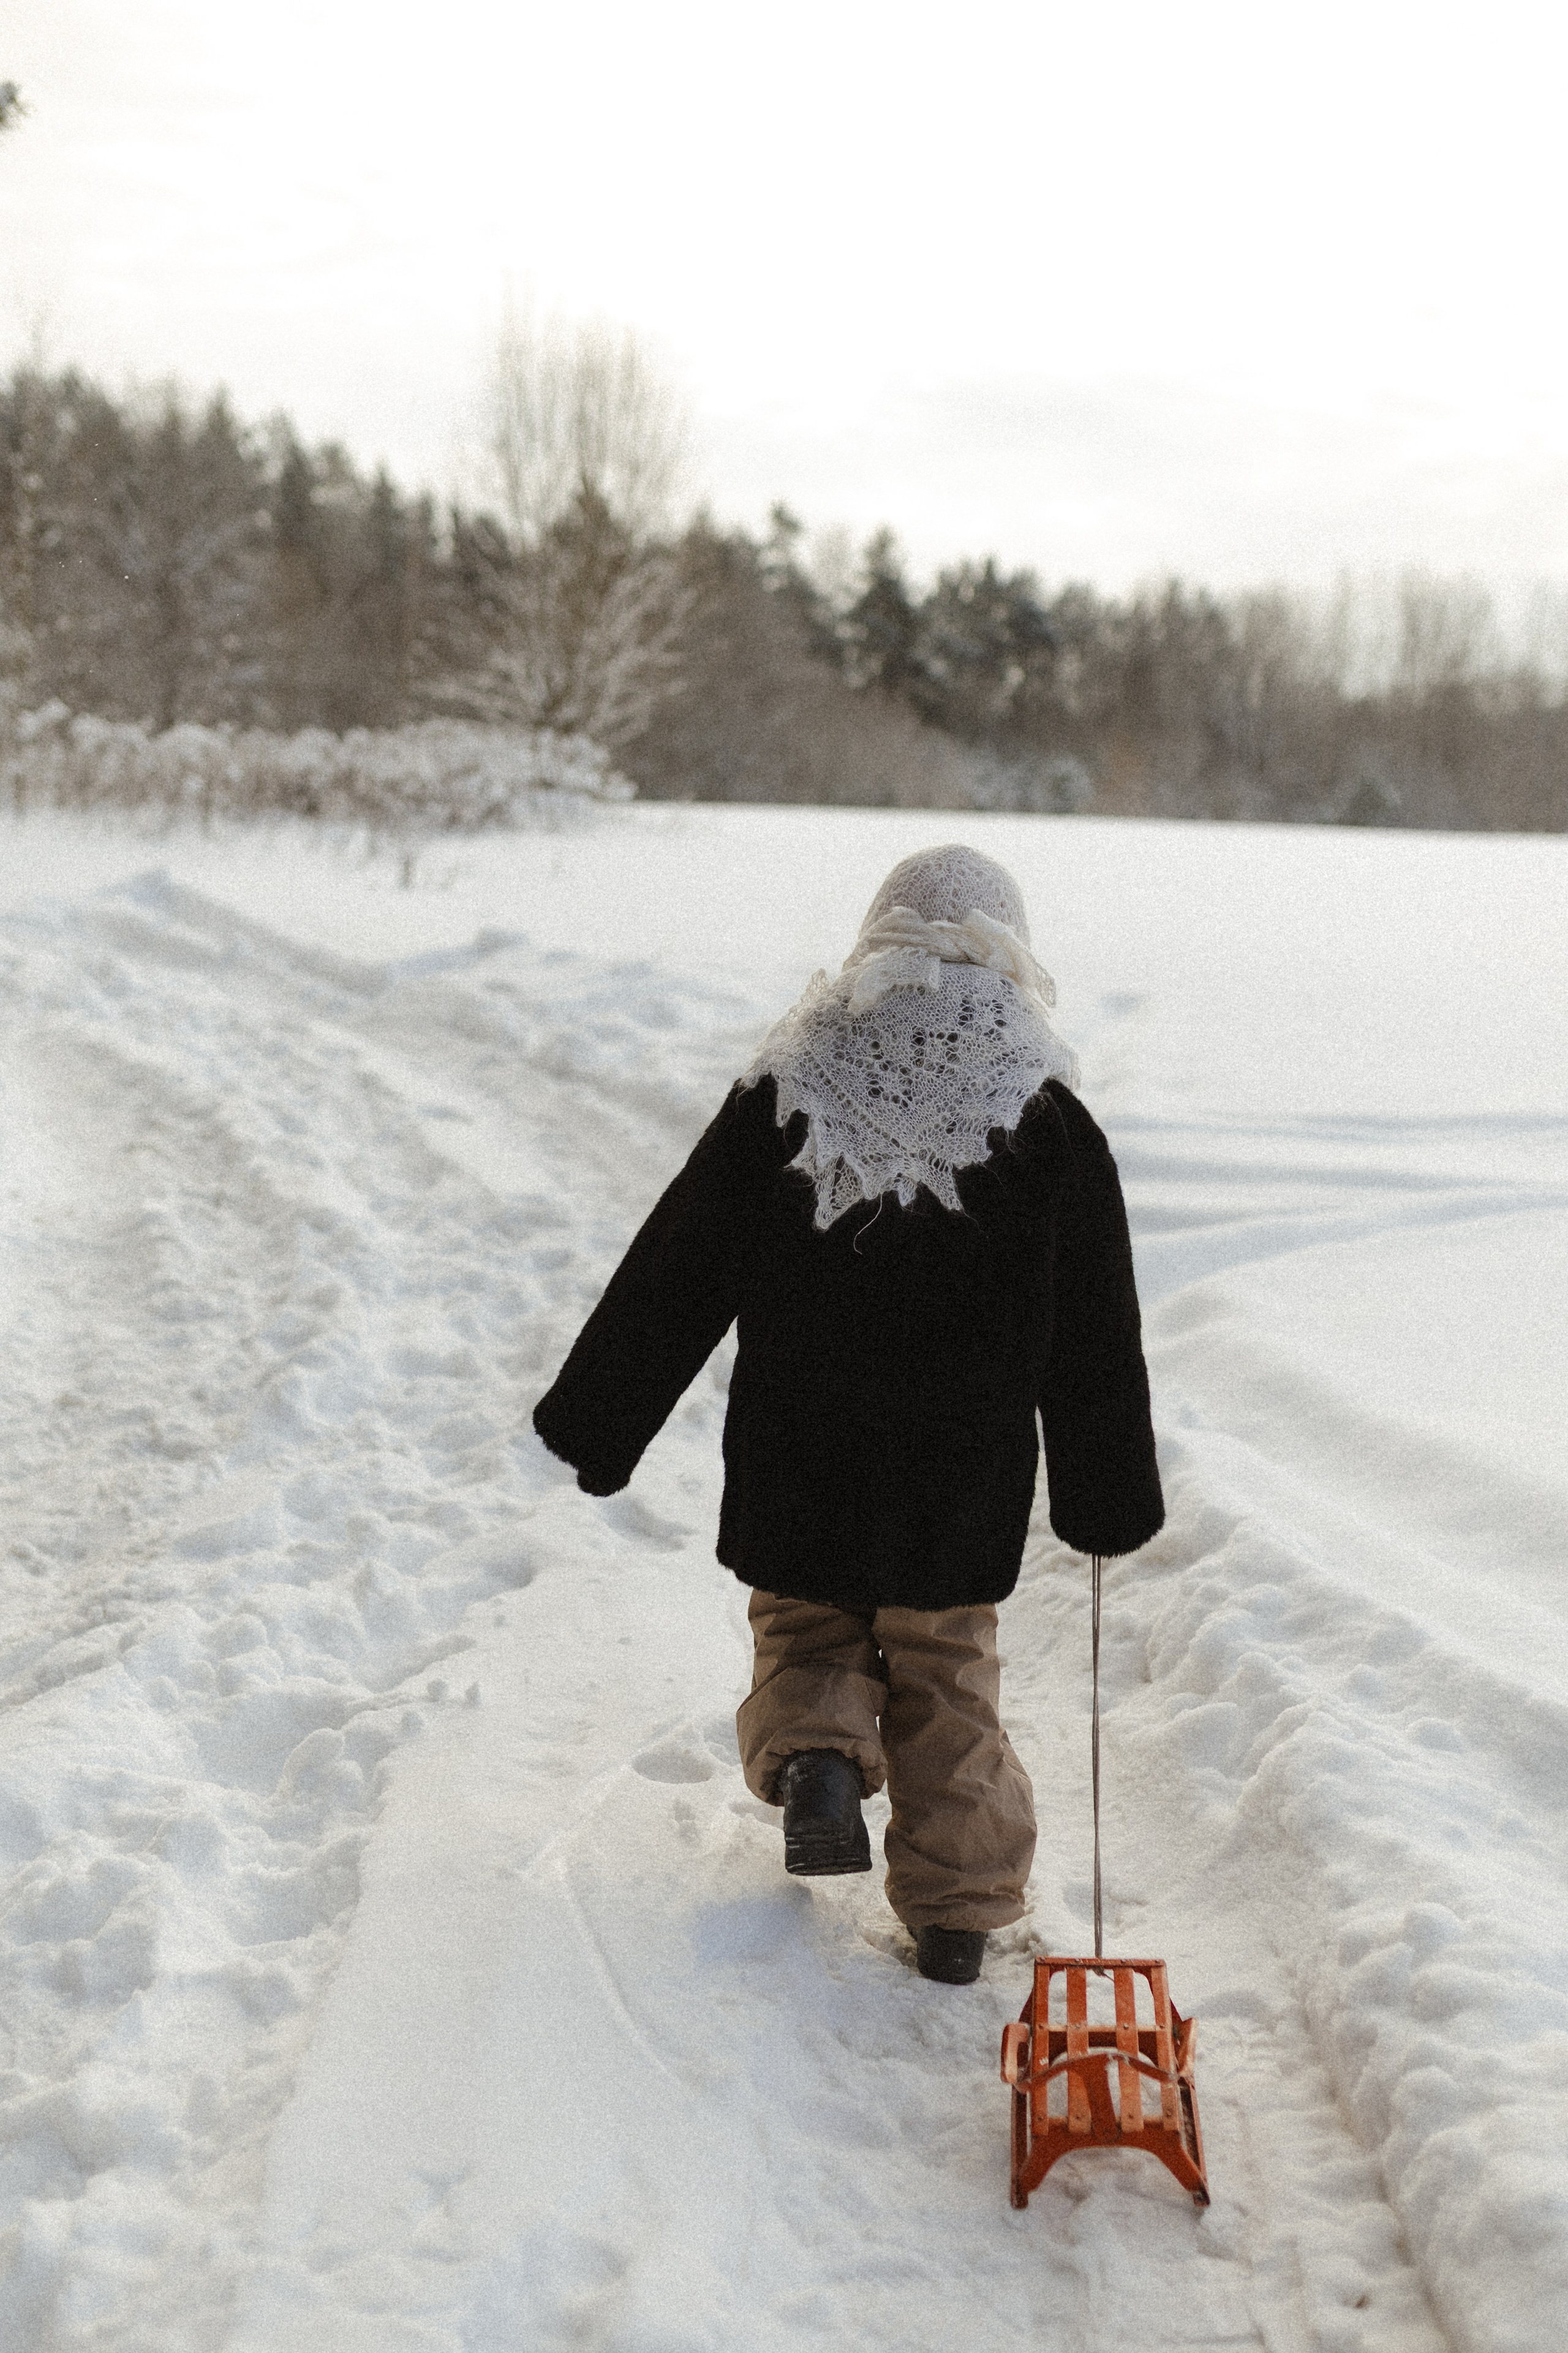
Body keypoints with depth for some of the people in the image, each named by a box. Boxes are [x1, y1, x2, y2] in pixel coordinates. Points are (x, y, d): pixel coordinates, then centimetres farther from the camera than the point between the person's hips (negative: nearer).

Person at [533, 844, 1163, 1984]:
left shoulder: (788, 1088, -3)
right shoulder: (1047, 1117, -4)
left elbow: (675, 1276, -2)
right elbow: (1096, 1338, 0)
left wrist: (596, 1427, 5)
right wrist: (1107, 1498, 10)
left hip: (797, 1461, 0)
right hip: (964, 1475, 0)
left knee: (805, 1631, 20)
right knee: (947, 1674, 15)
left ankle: (817, 1760, -9)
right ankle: (959, 1911, 18)